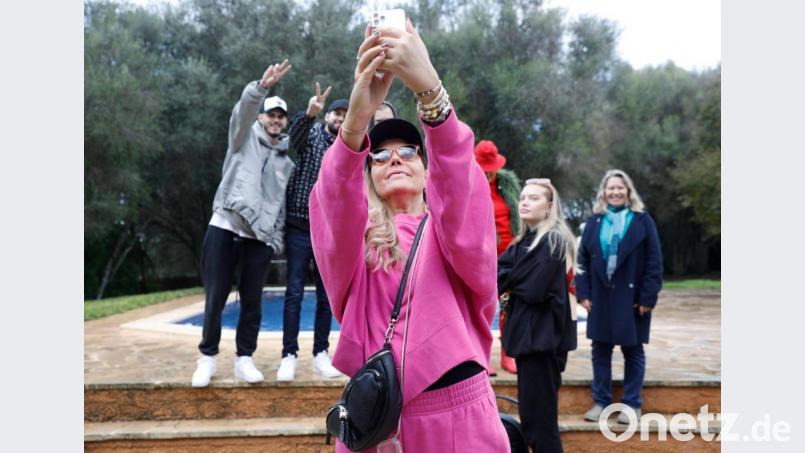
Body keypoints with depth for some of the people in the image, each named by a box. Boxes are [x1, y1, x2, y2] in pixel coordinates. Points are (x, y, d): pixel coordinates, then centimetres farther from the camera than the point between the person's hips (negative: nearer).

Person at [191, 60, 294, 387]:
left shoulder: (286, 162, 19)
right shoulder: (245, 136, 9)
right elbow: (243, 110, -13)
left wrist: (277, 241, 9)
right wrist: (262, 86, -31)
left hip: (259, 238, 3)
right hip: (224, 228, -3)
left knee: (252, 302, 3)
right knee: (215, 299, 0)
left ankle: (244, 359, 15)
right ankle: (208, 357, 16)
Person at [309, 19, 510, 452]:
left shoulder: (455, 226, 3)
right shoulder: (352, 234, 5)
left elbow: (460, 190, -19)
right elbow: (337, 209, -18)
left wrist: (430, 88, -34)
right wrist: (355, 123, -36)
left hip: (458, 415, 0)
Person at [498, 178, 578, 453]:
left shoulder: (553, 240, -14)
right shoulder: (524, 240, 13)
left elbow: (533, 291, -22)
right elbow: (498, 269, 2)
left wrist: (509, 281, -4)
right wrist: (514, 283, -18)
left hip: (543, 336, -9)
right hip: (528, 333, 9)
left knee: (539, 414, -2)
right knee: (530, 412, 17)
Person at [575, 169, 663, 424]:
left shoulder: (642, 220, -1)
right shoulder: (594, 222, 7)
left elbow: (654, 262, -4)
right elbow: (583, 260, 6)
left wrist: (648, 297, -10)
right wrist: (583, 293, -2)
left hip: (632, 297, -3)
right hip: (601, 297, 3)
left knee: (633, 351, 8)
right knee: (600, 350, 9)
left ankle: (632, 404, 18)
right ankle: (601, 401, 20)